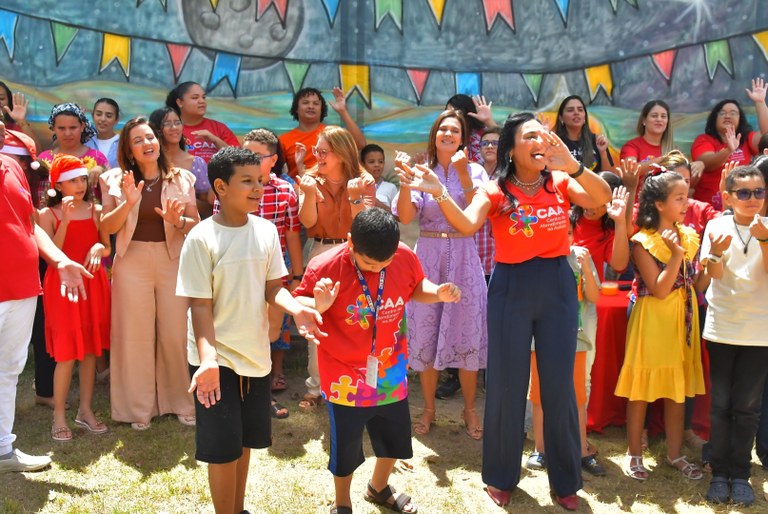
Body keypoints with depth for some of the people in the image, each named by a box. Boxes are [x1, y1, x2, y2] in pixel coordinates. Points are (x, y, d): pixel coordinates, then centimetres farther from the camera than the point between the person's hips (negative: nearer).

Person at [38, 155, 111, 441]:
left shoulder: (95, 211, 6)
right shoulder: (48, 214, -3)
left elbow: (108, 248, 9)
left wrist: (100, 248, -14)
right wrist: (65, 220, -19)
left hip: (93, 284, 3)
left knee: (91, 350, 8)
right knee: (67, 354, -4)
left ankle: (86, 410, 20)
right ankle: (59, 416, 9)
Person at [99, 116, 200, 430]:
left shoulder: (181, 179, 4)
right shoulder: (117, 181, 3)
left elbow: (196, 223, 5)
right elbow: (107, 227, -1)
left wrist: (177, 220, -16)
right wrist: (128, 203, -17)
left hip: (174, 260, 0)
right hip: (132, 261, 0)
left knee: (176, 332, 4)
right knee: (136, 334, 4)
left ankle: (181, 402, 20)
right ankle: (139, 407, 16)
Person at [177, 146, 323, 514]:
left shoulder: (266, 231, -2)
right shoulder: (201, 238, -16)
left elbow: (272, 287, 3)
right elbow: (200, 305, -16)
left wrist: (296, 309, -17)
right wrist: (208, 357, -26)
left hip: (256, 354, 5)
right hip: (218, 358, -5)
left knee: (245, 440, 19)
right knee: (223, 448, 3)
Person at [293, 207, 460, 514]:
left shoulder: (405, 257, -13)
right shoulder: (324, 267, -23)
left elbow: (416, 288, 7)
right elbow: (299, 301, -10)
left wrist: (439, 293, -14)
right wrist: (318, 306, -32)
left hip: (391, 372, 4)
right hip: (346, 378, -4)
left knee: (395, 436, 23)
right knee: (345, 445, 11)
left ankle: (379, 489, 53)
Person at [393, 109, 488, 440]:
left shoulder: (474, 171, 4)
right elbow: (405, 217, -6)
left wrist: (462, 172, -18)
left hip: (464, 258, -1)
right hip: (428, 256, 1)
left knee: (467, 334, 2)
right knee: (426, 334, 6)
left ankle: (470, 409, 18)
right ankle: (428, 409, 20)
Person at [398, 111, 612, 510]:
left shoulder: (561, 182, 1)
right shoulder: (496, 190, -6)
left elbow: (602, 199, -15)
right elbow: (467, 225, -22)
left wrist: (573, 166, -32)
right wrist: (438, 193, -39)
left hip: (558, 286, 2)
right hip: (511, 289, -2)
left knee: (559, 386, 8)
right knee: (507, 384, 7)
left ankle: (565, 480, 25)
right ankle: (502, 476, 26)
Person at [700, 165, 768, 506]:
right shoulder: (717, 226, -2)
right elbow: (715, 273, -10)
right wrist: (716, 252, -31)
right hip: (722, 327, -1)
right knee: (721, 403, 6)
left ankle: (740, 474, 16)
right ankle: (719, 472, 15)